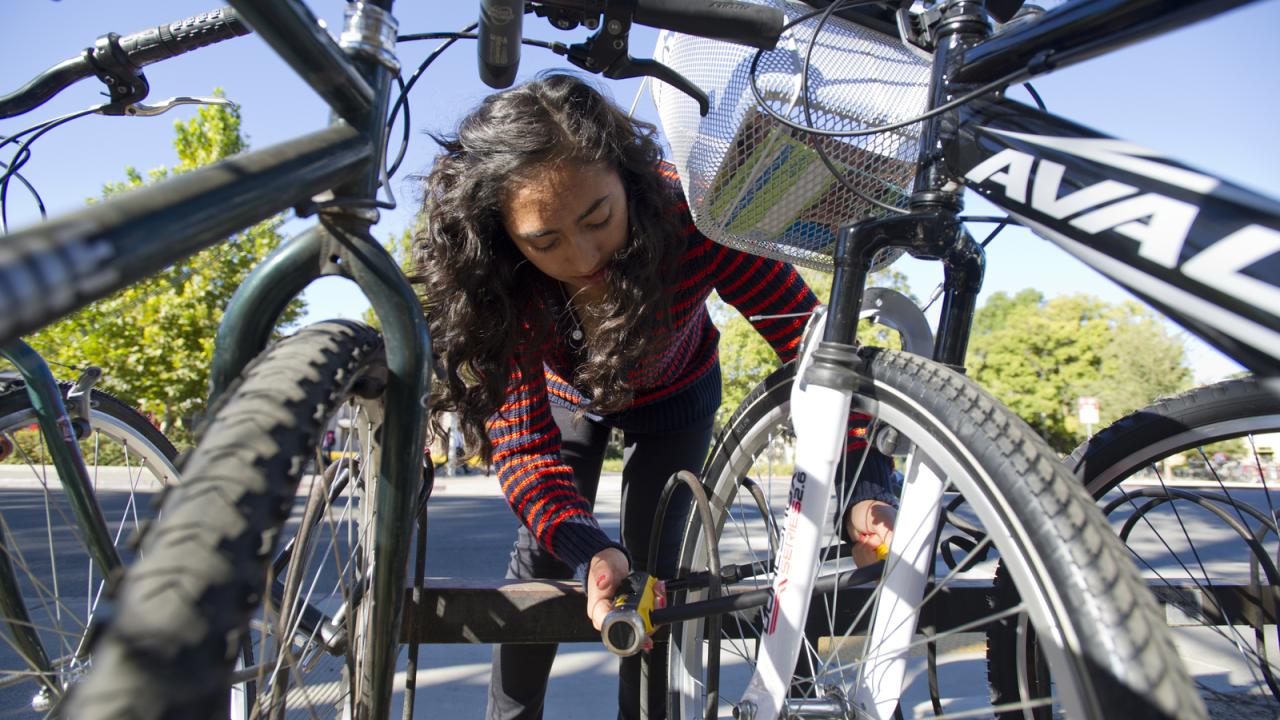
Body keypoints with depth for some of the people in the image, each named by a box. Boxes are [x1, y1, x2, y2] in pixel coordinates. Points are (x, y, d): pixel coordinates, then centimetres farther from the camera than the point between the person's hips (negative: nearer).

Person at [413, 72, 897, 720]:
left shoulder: (693, 217, -40)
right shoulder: (490, 284, -35)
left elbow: (811, 337, -37)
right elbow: (521, 445, -34)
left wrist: (864, 490, -49)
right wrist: (588, 550, -52)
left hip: (673, 395, 0)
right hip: (568, 397, 1)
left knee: (651, 566, -5)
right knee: (540, 557, -2)